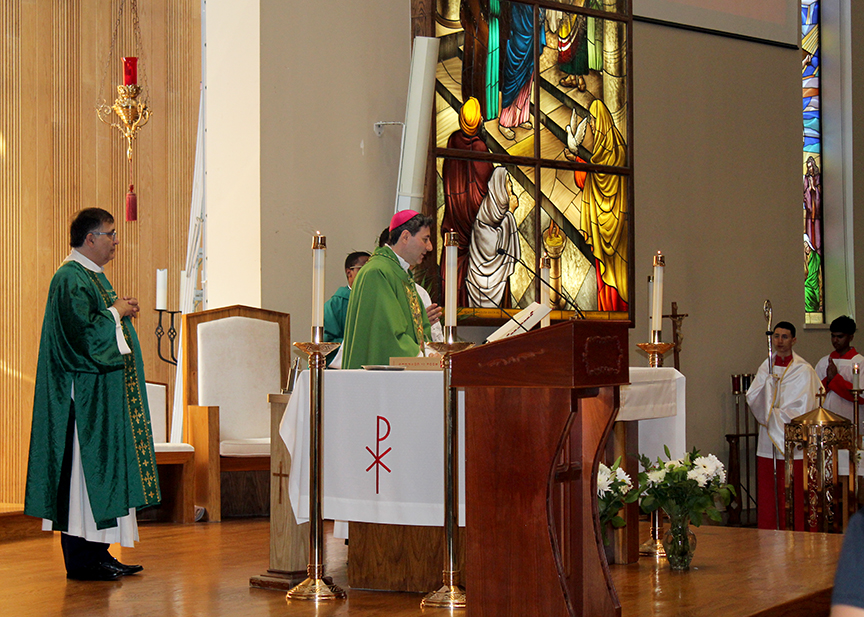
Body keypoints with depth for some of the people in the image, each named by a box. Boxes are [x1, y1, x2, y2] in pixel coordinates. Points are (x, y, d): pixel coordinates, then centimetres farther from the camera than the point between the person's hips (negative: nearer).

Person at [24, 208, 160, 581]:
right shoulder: (70, 279, -14)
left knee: (106, 471, 10)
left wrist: (123, 313, 7)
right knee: (86, 466, -8)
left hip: (106, 393, 11)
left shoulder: (93, 276, 18)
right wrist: (115, 312, -10)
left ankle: (98, 553, 13)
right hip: (85, 392, -11)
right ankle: (81, 560, -4)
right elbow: (83, 332, -24)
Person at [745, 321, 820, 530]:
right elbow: (752, 398, 2)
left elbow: (802, 408, -8)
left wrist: (773, 414, -4)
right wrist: (767, 381, -13)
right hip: (768, 440, 4)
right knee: (766, 493, 3)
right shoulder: (766, 367, 12)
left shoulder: (803, 370, -3)